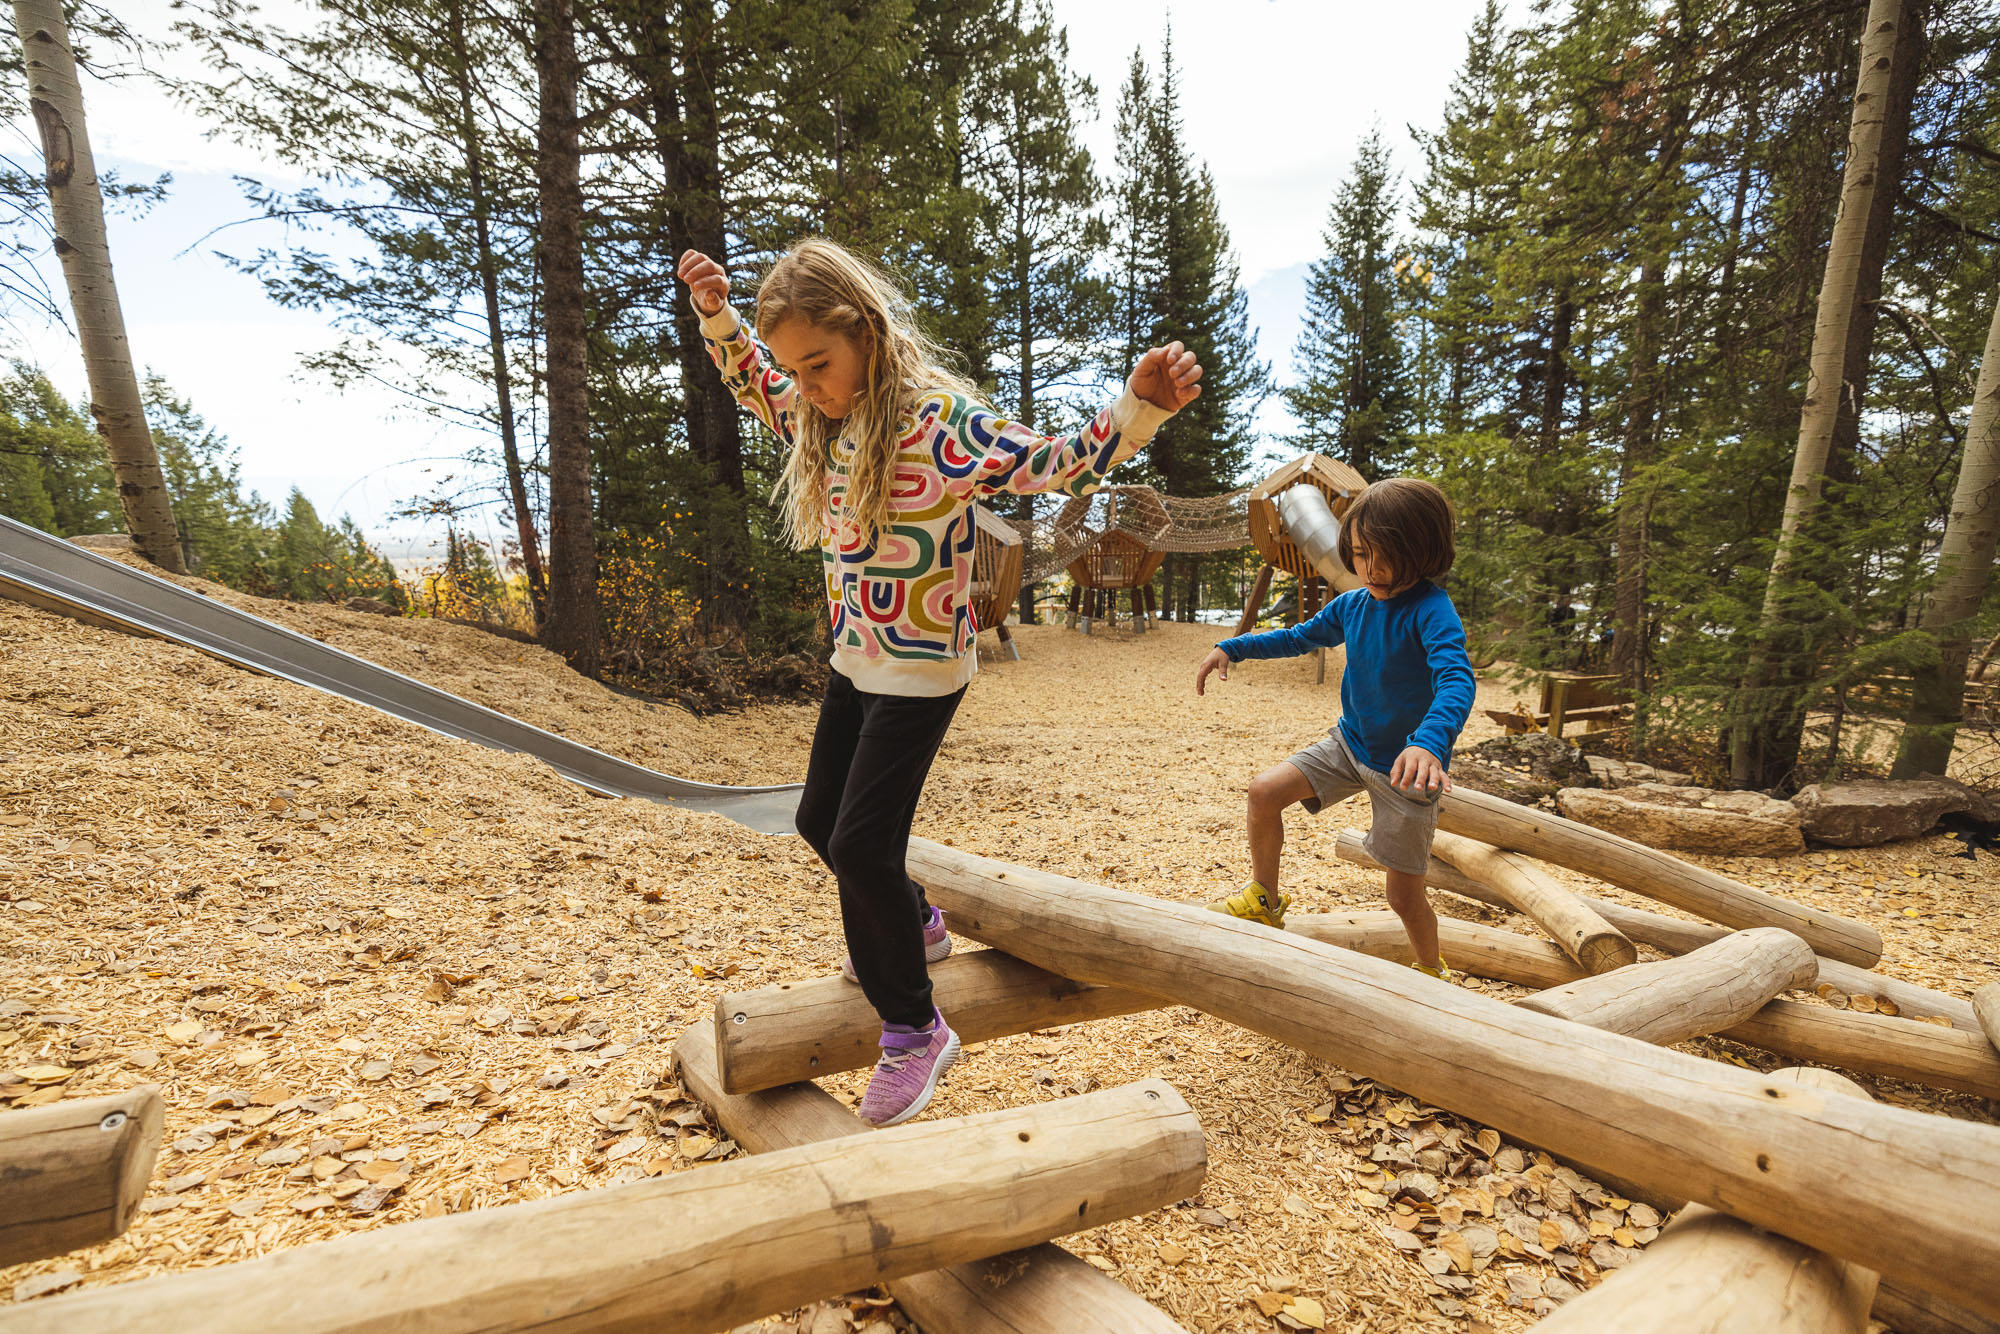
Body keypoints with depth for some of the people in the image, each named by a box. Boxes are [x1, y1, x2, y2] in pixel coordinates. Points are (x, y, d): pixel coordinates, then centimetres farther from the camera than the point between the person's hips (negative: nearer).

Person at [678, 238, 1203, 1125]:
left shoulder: (935, 419, -21)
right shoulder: (821, 417, 2)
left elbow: (1062, 465, -25)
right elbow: (755, 390, 24)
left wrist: (1141, 406, -41)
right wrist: (714, 314, 11)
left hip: (923, 671, -8)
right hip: (855, 661, 9)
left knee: (859, 844, -7)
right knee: (819, 823, 18)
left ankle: (915, 1029, 15)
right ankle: (914, 927, 44)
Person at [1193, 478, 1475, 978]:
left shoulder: (1431, 610, -23)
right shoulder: (1352, 604, -2)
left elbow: (1457, 680, -39)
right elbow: (1299, 637, 14)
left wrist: (1430, 742, -58)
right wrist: (1231, 648, 2)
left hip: (1404, 766, -5)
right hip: (1350, 743, 6)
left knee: (1405, 897, 4)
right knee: (1265, 789, -11)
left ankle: (1432, 974, 36)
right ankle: (1264, 900, 12)